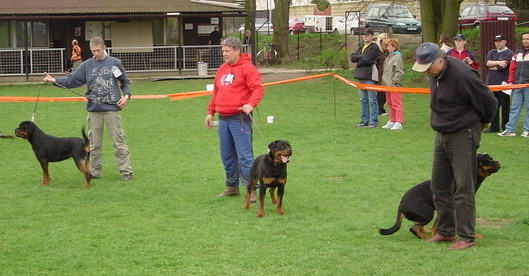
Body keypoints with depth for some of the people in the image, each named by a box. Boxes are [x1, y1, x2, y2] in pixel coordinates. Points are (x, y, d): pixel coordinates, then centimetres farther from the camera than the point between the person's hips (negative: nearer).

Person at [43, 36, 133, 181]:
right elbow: (72, 80, 1)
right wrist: (54, 80, -12)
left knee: (119, 141, -3)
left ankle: (126, 171, 2)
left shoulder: (115, 63, 2)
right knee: (94, 143, 9)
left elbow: (125, 82, 11)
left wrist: (126, 95, -5)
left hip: (112, 109, -2)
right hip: (94, 109, 2)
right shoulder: (86, 65, 5)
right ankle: (94, 171, 19)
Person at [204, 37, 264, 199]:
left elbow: (258, 89, -15)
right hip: (223, 119, 8)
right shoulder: (222, 69, 18)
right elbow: (216, 92, 24)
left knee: (244, 156, -8)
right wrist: (210, 112, 20)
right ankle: (232, 187, 23)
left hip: (240, 119, -7)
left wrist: (251, 104, -31)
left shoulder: (247, 68, -6)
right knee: (227, 156, 12)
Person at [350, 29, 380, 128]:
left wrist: (358, 60, -1)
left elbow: (366, 60, -17)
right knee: (363, 100, 11)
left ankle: (373, 122, -4)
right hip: (360, 76, 8)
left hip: (370, 76, -8)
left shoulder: (374, 48, -5)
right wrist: (361, 56, -7)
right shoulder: (361, 47, 19)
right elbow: (353, 58, 8)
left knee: (372, 100, -5)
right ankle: (364, 121, 16)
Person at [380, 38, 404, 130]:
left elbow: (399, 71, -16)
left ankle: (398, 123, -6)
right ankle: (392, 121, 23)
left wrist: (394, 81, -19)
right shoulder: (389, 56, 17)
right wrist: (384, 81, 15)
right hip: (387, 84, 10)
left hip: (394, 85, -10)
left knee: (396, 103, -8)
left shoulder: (397, 57, -11)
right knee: (390, 103, 15)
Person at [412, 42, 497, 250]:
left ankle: (466, 237, 2)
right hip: (442, 135, 9)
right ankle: (445, 231, 25)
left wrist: (480, 123, 2)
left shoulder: (462, 75, -25)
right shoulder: (436, 73, 2)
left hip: (463, 136, -9)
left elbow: (489, 102, -14)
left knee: (463, 188, -5)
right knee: (439, 185, 13)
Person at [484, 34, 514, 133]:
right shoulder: (492, 52, 16)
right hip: (491, 83, 6)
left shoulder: (509, 53, -3)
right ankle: (494, 127, 16)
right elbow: (487, 62, -1)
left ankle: (506, 128, 5)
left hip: (503, 83, -6)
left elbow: (502, 67, -15)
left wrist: (491, 66, -2)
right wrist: (498, 62, -14)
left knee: (505, 107, 0)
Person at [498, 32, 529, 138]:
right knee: (514, 107, 3)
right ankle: (510, 130, 3)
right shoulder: (518, 52, 17)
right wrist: (510, 81, 7)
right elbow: (512, 68, 17)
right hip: (517, 85, 5)